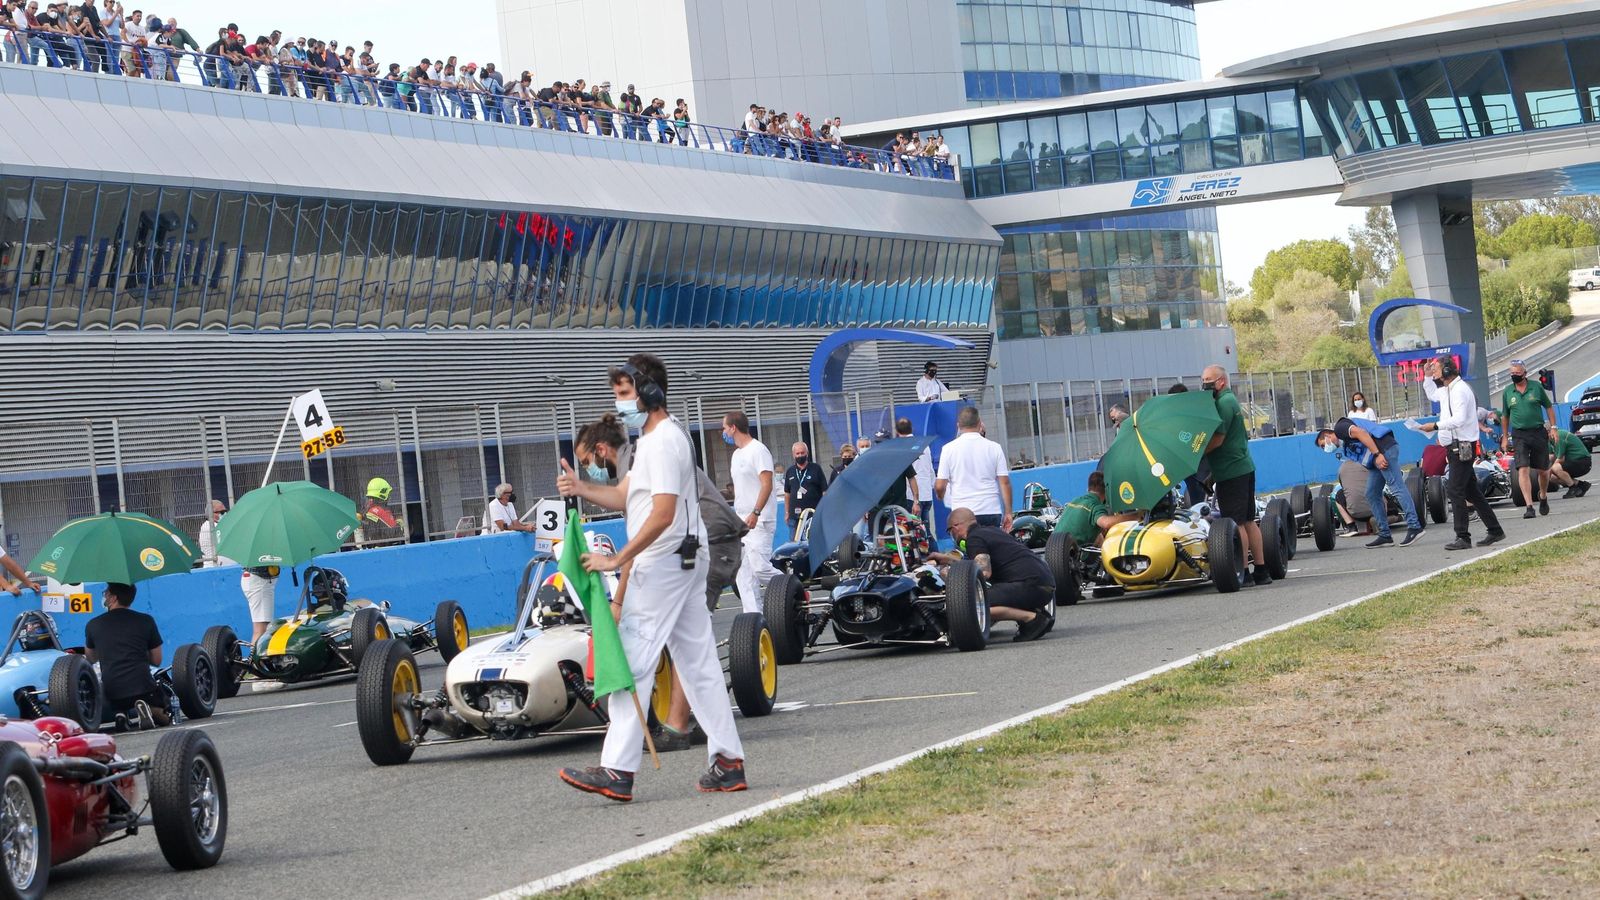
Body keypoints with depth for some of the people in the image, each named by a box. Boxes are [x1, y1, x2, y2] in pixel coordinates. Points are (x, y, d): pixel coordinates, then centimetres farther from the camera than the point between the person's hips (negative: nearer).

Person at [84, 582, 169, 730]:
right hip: (143, 687, -1)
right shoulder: (146, 621, 4)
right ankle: (146, 707, -12)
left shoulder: (93, 625, 7)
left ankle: (121, 713, -2)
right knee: (165, 718, 21)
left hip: (111, 693, 1)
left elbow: (91, 659, 27)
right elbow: (156, 661, 12)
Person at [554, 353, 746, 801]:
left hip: (662, 563, -11)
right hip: (684, 563, 11)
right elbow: (624, 497, 17)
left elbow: (663, 514, -23)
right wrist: (581, 488, -1)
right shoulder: (650, 441, 19)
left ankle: (617, 770, -12)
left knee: (632, 662, -10)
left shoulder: (664, 442, -15)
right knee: (698, 663, 10)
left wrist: (618, 560, -21)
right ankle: (728, 762, 10)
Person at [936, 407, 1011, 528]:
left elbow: (939, 486, -1)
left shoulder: (949, 449, -1)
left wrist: (941, 496, 22)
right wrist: (1008, 513, 7)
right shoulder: (994, 447, 2)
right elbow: (1005, 483, 0)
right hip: (991, 512, 1)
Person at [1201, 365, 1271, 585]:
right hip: (1244, 467, 10)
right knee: (1248, 521, 12)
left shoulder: (1224, 403, -13)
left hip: (1230, 472, -10)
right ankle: (1261, 570, 14)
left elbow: (1218, 439, -19)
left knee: (1236, 523, -7)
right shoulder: (1232, 400, 18)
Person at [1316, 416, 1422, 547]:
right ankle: (1384, 535, 8)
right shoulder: (1345, 445, 29)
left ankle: (1414, 527, -20)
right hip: (1377, 458, 10)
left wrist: (1377, 454, -19)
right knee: (1372, 494, 9)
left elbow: (1360, 432, -13)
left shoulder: (1339, 428, 3)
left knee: (1397, 487, -14)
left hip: (1385, 448, -10)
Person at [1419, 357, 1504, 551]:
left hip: (1463, 446, -11)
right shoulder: (1446, 390, 15)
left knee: (1455, 490, -14)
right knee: (1471, 492, 13)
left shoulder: (1460, 390, -16)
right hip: (1455, 447, 11)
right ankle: (1495, 531, 19)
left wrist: (1436, 426, -25)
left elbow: (1459, 419, -27)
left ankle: (1463, 538, -15)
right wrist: (1427, 377, 25)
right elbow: (1432, 395, 38)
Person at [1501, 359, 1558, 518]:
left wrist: (1553, 427, 2)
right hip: (1519, 435, 0)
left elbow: (1549, 407, 8)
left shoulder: (1536, 387, 0)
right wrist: (1505, 437, 16)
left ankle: (1543, 497, 37)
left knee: (1543, 470, 10)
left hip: (1539, 432, 0)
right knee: (1523, 470, -14)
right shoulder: (1507, 392, 4)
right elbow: (1505, 415, 15)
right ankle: (1529, 506, -17)